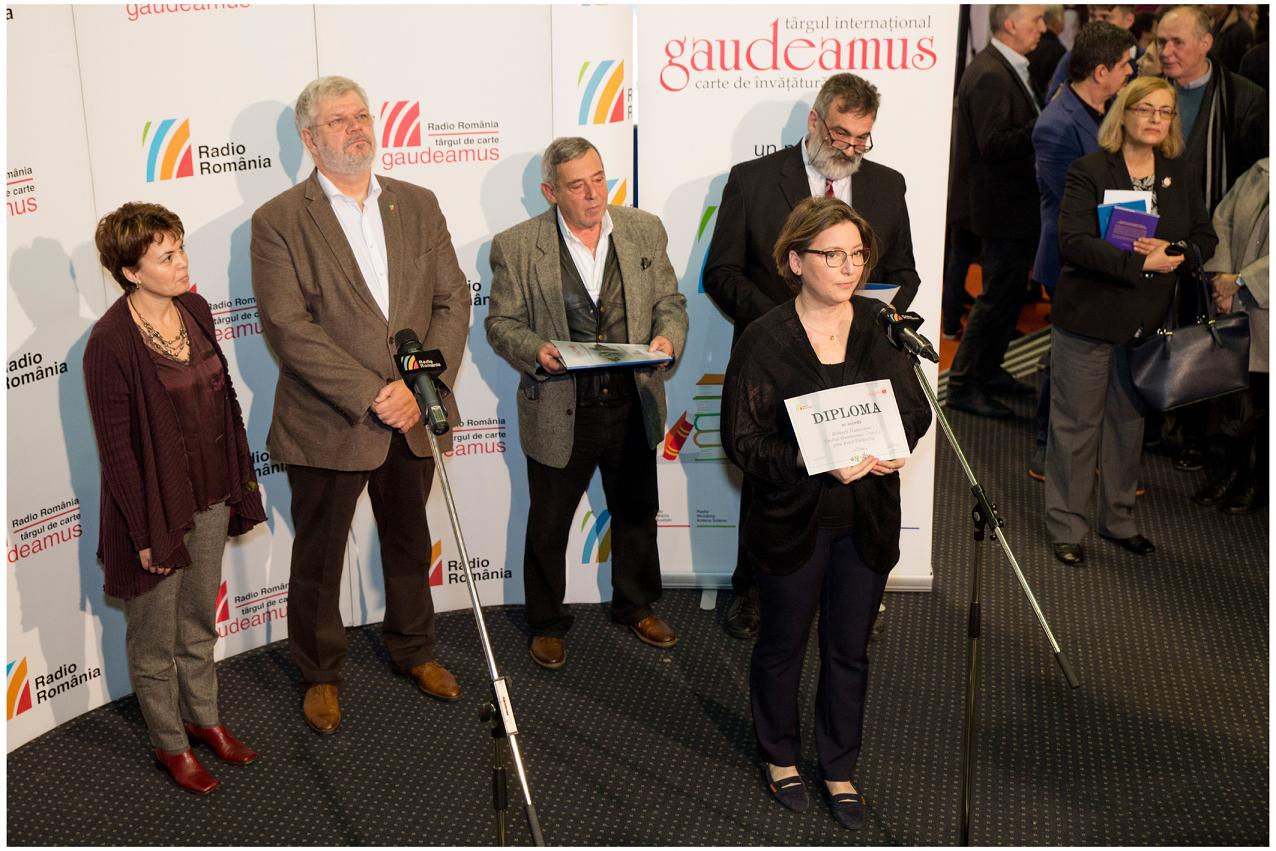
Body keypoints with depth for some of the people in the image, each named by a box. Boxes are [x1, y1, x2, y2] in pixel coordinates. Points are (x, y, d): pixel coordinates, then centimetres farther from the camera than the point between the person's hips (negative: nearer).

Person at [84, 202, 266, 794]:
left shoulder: (194, 309, -1)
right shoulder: (111, 342, -22)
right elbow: (116, 449, -18)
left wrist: (238, 485, 10)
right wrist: (146, 534, -16)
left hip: (210, 499, 7)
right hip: (155, 507, -6)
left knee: (200, 621, 24)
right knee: (155, 638, 14)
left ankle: (203, 717, 43)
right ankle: (170, 743, 32)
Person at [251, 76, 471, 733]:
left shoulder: (418, 205, 5)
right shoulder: (279, 221, -10)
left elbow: (452, 300, 0)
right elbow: (289, 328, -17)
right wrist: (371, 395, -22)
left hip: (409, 417, 4)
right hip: (327, 426, -4)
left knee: (409, 543, 21)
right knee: (319, 557, 12)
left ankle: (414, 649, 43)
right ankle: (320, 674, 32)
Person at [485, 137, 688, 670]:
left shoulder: (645, 231, 1)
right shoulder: (516, 247, -8)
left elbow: (670, 303, 6)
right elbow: (501, 322, -3)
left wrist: (667, 339, -15)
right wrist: (534, 350, -23)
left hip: (632, 406, 3)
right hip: (559, 412, -3)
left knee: (637, 514, 20)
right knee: (547, 527, 11)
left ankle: (636, 606, 43)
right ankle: (547, 623, 33)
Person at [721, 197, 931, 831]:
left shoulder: (881, 328, -2)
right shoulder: (764, 340, -12)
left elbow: (916, 409, 7)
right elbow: (741, 440, -13)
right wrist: (811, 461, -28)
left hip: (867, 518, 3)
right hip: (792, 518, -3)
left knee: (850, 649, 15)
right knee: (782, 644, 15)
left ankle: (840, 768, 35)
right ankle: (778, 756, 39)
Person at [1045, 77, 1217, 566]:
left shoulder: (1180, 176, 7)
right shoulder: (1090, 170, -9)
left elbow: (1206, 238, 8)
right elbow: (1073, 241, -20)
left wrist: (1174, 252, -15)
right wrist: (1139, 263, -27)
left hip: (1148, 322, 5)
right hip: (1089, 319, -5)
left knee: (1129, 422, 16)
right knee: (1077, 424, 3)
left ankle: (1118, 520, 30)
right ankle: (1066, 527, 14)